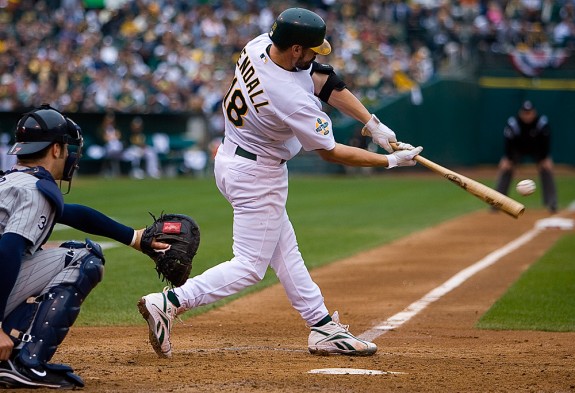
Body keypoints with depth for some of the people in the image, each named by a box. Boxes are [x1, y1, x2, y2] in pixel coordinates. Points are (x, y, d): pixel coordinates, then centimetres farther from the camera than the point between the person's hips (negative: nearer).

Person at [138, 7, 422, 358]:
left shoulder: (257, 46, -10)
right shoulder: (292, 100, -33)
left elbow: (326, 81, -2)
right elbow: (331, 152, -19)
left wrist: (372, 123, -5)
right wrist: (390, 161, -9)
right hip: (258, 176, -10)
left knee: (285, 251, 15)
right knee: (250, 266, -1)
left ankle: (323, 328, 24)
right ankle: (170, 302, -9)